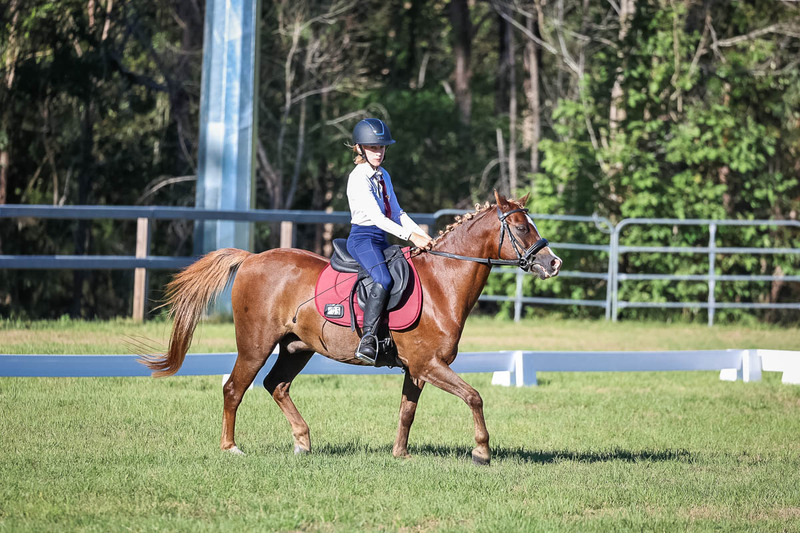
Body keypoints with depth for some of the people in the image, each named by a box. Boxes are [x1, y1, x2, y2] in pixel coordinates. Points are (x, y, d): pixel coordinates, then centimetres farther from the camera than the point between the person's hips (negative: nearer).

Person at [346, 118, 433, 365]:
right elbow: (377, 217, -20)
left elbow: (396, 213, 20)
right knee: (383, 280, -32)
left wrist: (423, 235, 6)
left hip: (381, 240, 9)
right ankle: (368, 340, -38)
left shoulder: (383, 176, 15)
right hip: (363, 238, -9)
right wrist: (411, 237, -25)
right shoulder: (358, 178, -12)